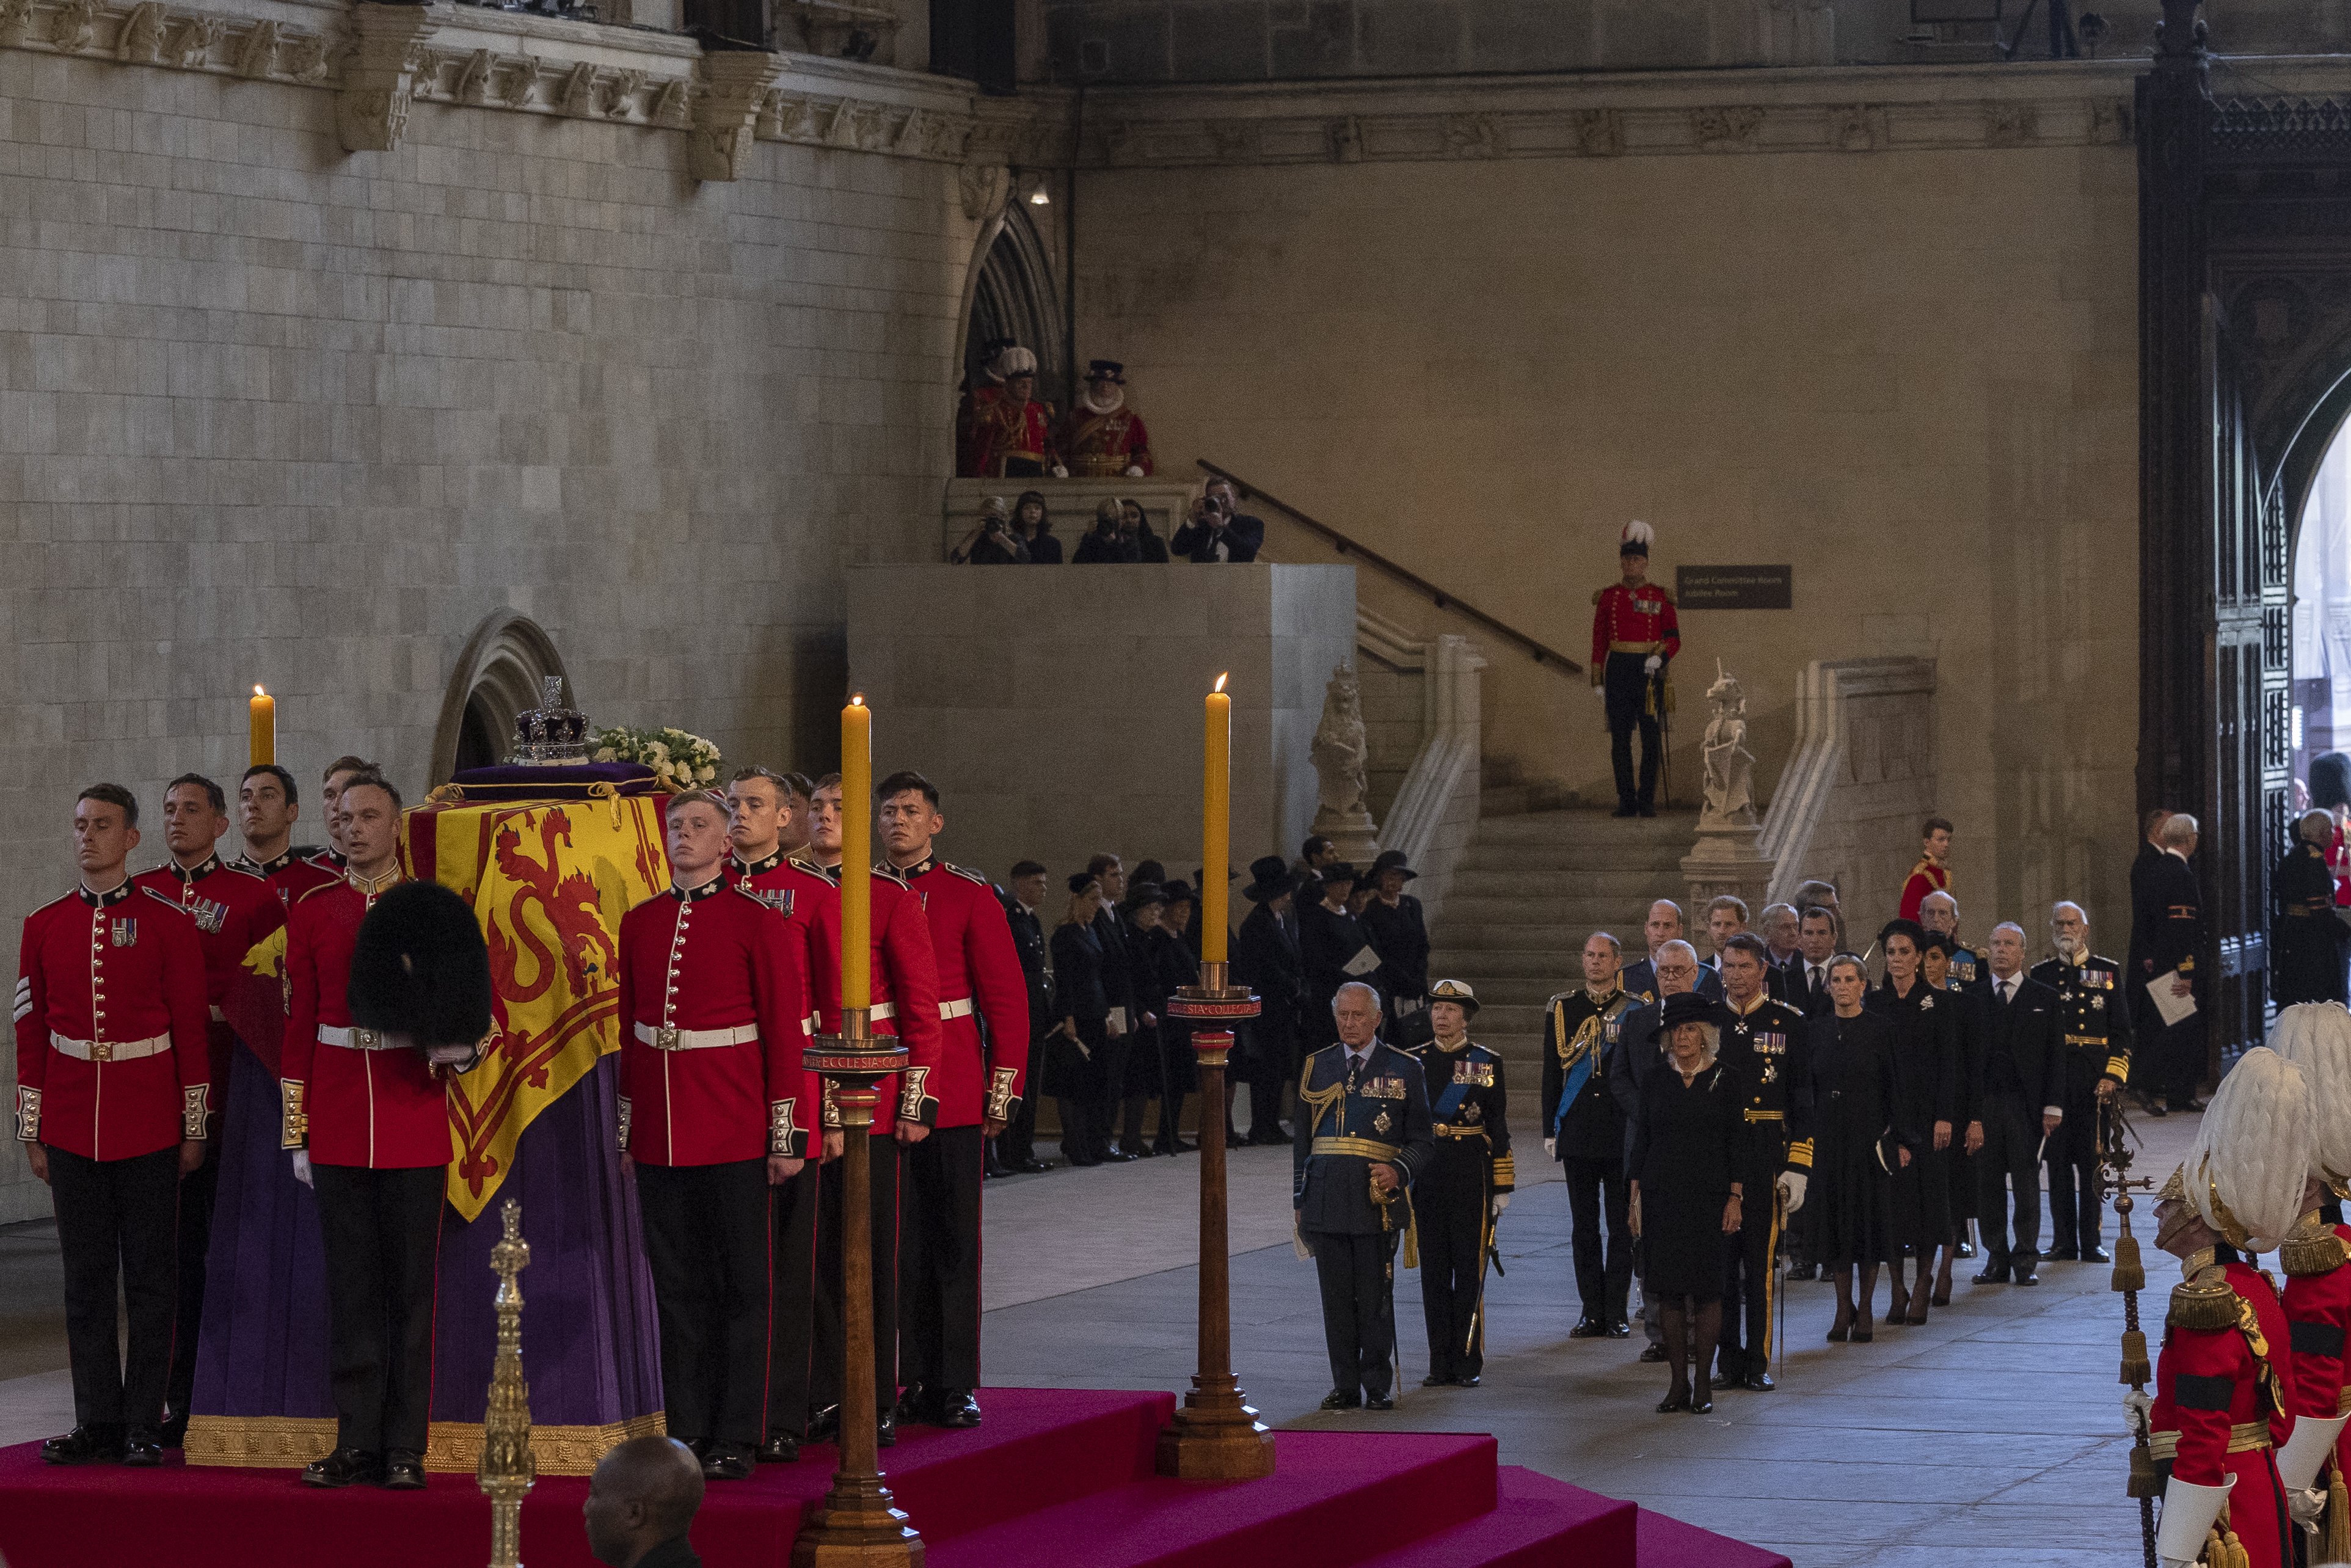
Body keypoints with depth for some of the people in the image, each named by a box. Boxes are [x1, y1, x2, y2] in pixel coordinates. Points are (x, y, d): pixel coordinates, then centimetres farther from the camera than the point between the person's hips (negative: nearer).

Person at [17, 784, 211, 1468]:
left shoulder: (168, 923, -3)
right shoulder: (44, 926, 6)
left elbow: (192, 1029, -1)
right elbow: (30, 1033, 8)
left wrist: (195, 1128, -3)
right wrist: (32, 1131, 6)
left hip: (149, 1129, -3)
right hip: (72, 1128, 3)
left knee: (148, 1277, 2)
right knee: (86, 1279, 6)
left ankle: (144, 1424, 7)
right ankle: (98, 1423, 11)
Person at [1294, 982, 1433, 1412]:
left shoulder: (1404, 1069, 5)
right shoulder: (1317, 1066, 12)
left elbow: (1422, 1141, 6)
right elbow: (1302, 1139, 16)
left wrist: (1399, 1172, -13)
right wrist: (1299, 1199, 11)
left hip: (1377, 1198, -3)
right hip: (1327, 1196, 3)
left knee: (1375, 1297, -2)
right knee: (1337, 1296, 4)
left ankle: (1378, 1387, 6)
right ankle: (1345, 1386, 11)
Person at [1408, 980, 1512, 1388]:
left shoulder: (1487, 1063, 2)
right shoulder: (1413, 1063, 8)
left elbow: (1499, 1129, 1)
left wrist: (1502, 1188, -3)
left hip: (1472, 1178, -3)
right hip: (1425, 1179, 3)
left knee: (1469, 1270, -1)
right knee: (1434, 1272, 4)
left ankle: (1468, 1364, 5)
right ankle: (1441, 1364, 10)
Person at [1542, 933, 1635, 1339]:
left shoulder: (1634, 1010, 3)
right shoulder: (1561, 1008, 8)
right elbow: (1552, 1072, 9)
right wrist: (1550, 1130, 4)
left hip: (1622, 1134, -2)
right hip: (1577, 1133, 2)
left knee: (1621, 1227, 1)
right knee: (1585, 1227, 5)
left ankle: (1616, 1313, 7)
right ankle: (1592, 1313, 11)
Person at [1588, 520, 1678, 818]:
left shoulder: (1660, 597, 3)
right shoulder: (1608, 597, 6)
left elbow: (1674, 639, 2)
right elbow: (1599, 640, 7)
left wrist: (1660, 657, -18)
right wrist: (1597, 680, 2)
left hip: (1650, 671, -1)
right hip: (1619, 670, 1)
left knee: (1651, 737, -2)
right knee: (1620, 738, -1)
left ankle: (1647, 801, 6)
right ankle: (1627, 801, 5)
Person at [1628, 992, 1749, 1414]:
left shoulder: (1725, 1081, 2)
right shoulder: (1656, 1083, 8)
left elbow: (1737, 1143, 1)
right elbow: (1640, 1142, 9)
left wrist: (1735, 1197, -5)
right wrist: (1636, 1196, 3)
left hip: (1709, 1198, -2)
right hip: (1662, 1197, 2)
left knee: (1706, 1290, -3)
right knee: (1669, 1289, 1)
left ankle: (1703, 1381, 4)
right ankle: (1679, 1382, 7)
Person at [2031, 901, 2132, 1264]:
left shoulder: (2109, 972, 8)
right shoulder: (2041, 975, 12)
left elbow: (2122, 1031, 5)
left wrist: (2112, 1076, -7)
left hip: (2095, 1083, -1)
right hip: (2052, 1081, 1)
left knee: (2093, 1163, -2)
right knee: (2059, 1162, 1)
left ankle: (2092, 1242, 3)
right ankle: (2063, 1243, 6)